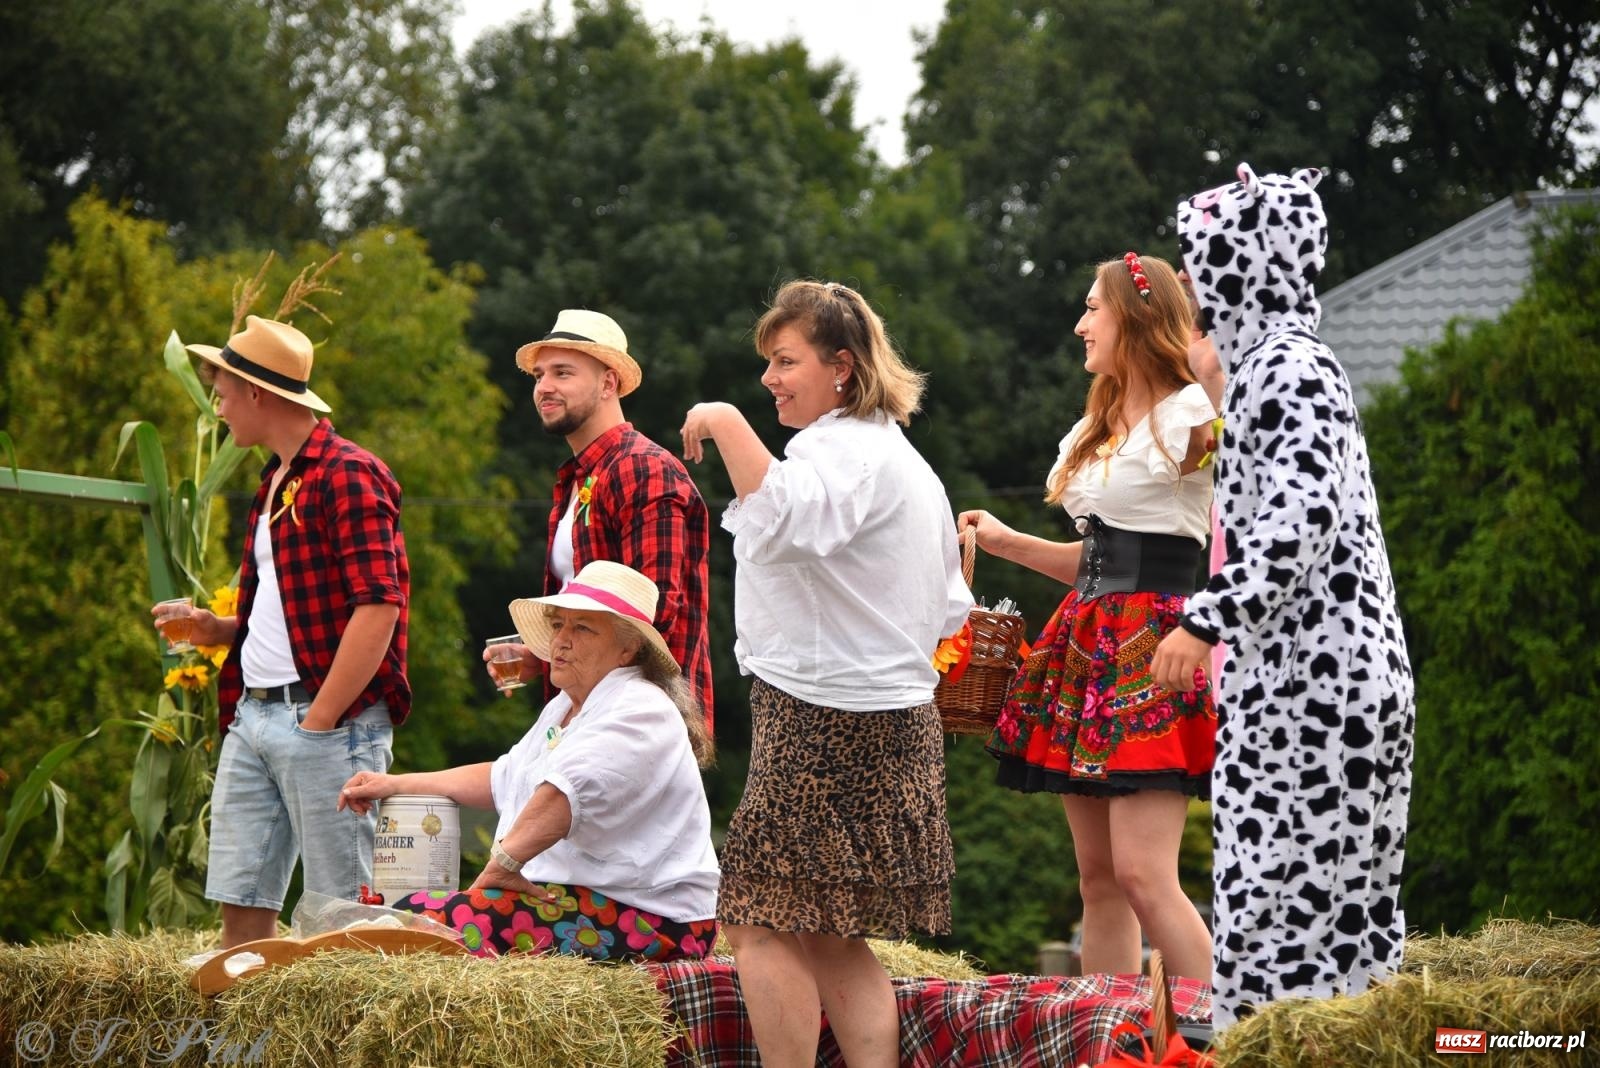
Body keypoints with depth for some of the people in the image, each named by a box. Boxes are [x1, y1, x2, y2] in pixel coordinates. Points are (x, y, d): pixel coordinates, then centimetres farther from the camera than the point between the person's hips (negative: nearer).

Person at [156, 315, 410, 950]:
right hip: (254, 712, 9)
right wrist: (216, 630, 11)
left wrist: (319, 722, -17)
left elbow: (377, 606, -17)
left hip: (327, 720, -9)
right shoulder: (274, 485, 21)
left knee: (341, 913, -6)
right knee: (240, 904, 4)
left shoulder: (347, 476, -9)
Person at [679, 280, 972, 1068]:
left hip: (825, 723, -11)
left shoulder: (844, 450, -11)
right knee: (830, 941, 11)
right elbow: (948, 611, 28)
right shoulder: (903, 459, 22)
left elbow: (785, 523, -35)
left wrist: (726, 426, -30)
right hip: (896, 719, 11)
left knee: (762, 923, -9)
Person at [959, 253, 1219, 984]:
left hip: (1150, 645, -9)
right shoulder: (1096, 431, 20)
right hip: (1086, 642, 9)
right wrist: (1007, 543, 22)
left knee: (1141, 871, -17)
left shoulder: (1190, 420, -5)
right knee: (1096, 876, 7)